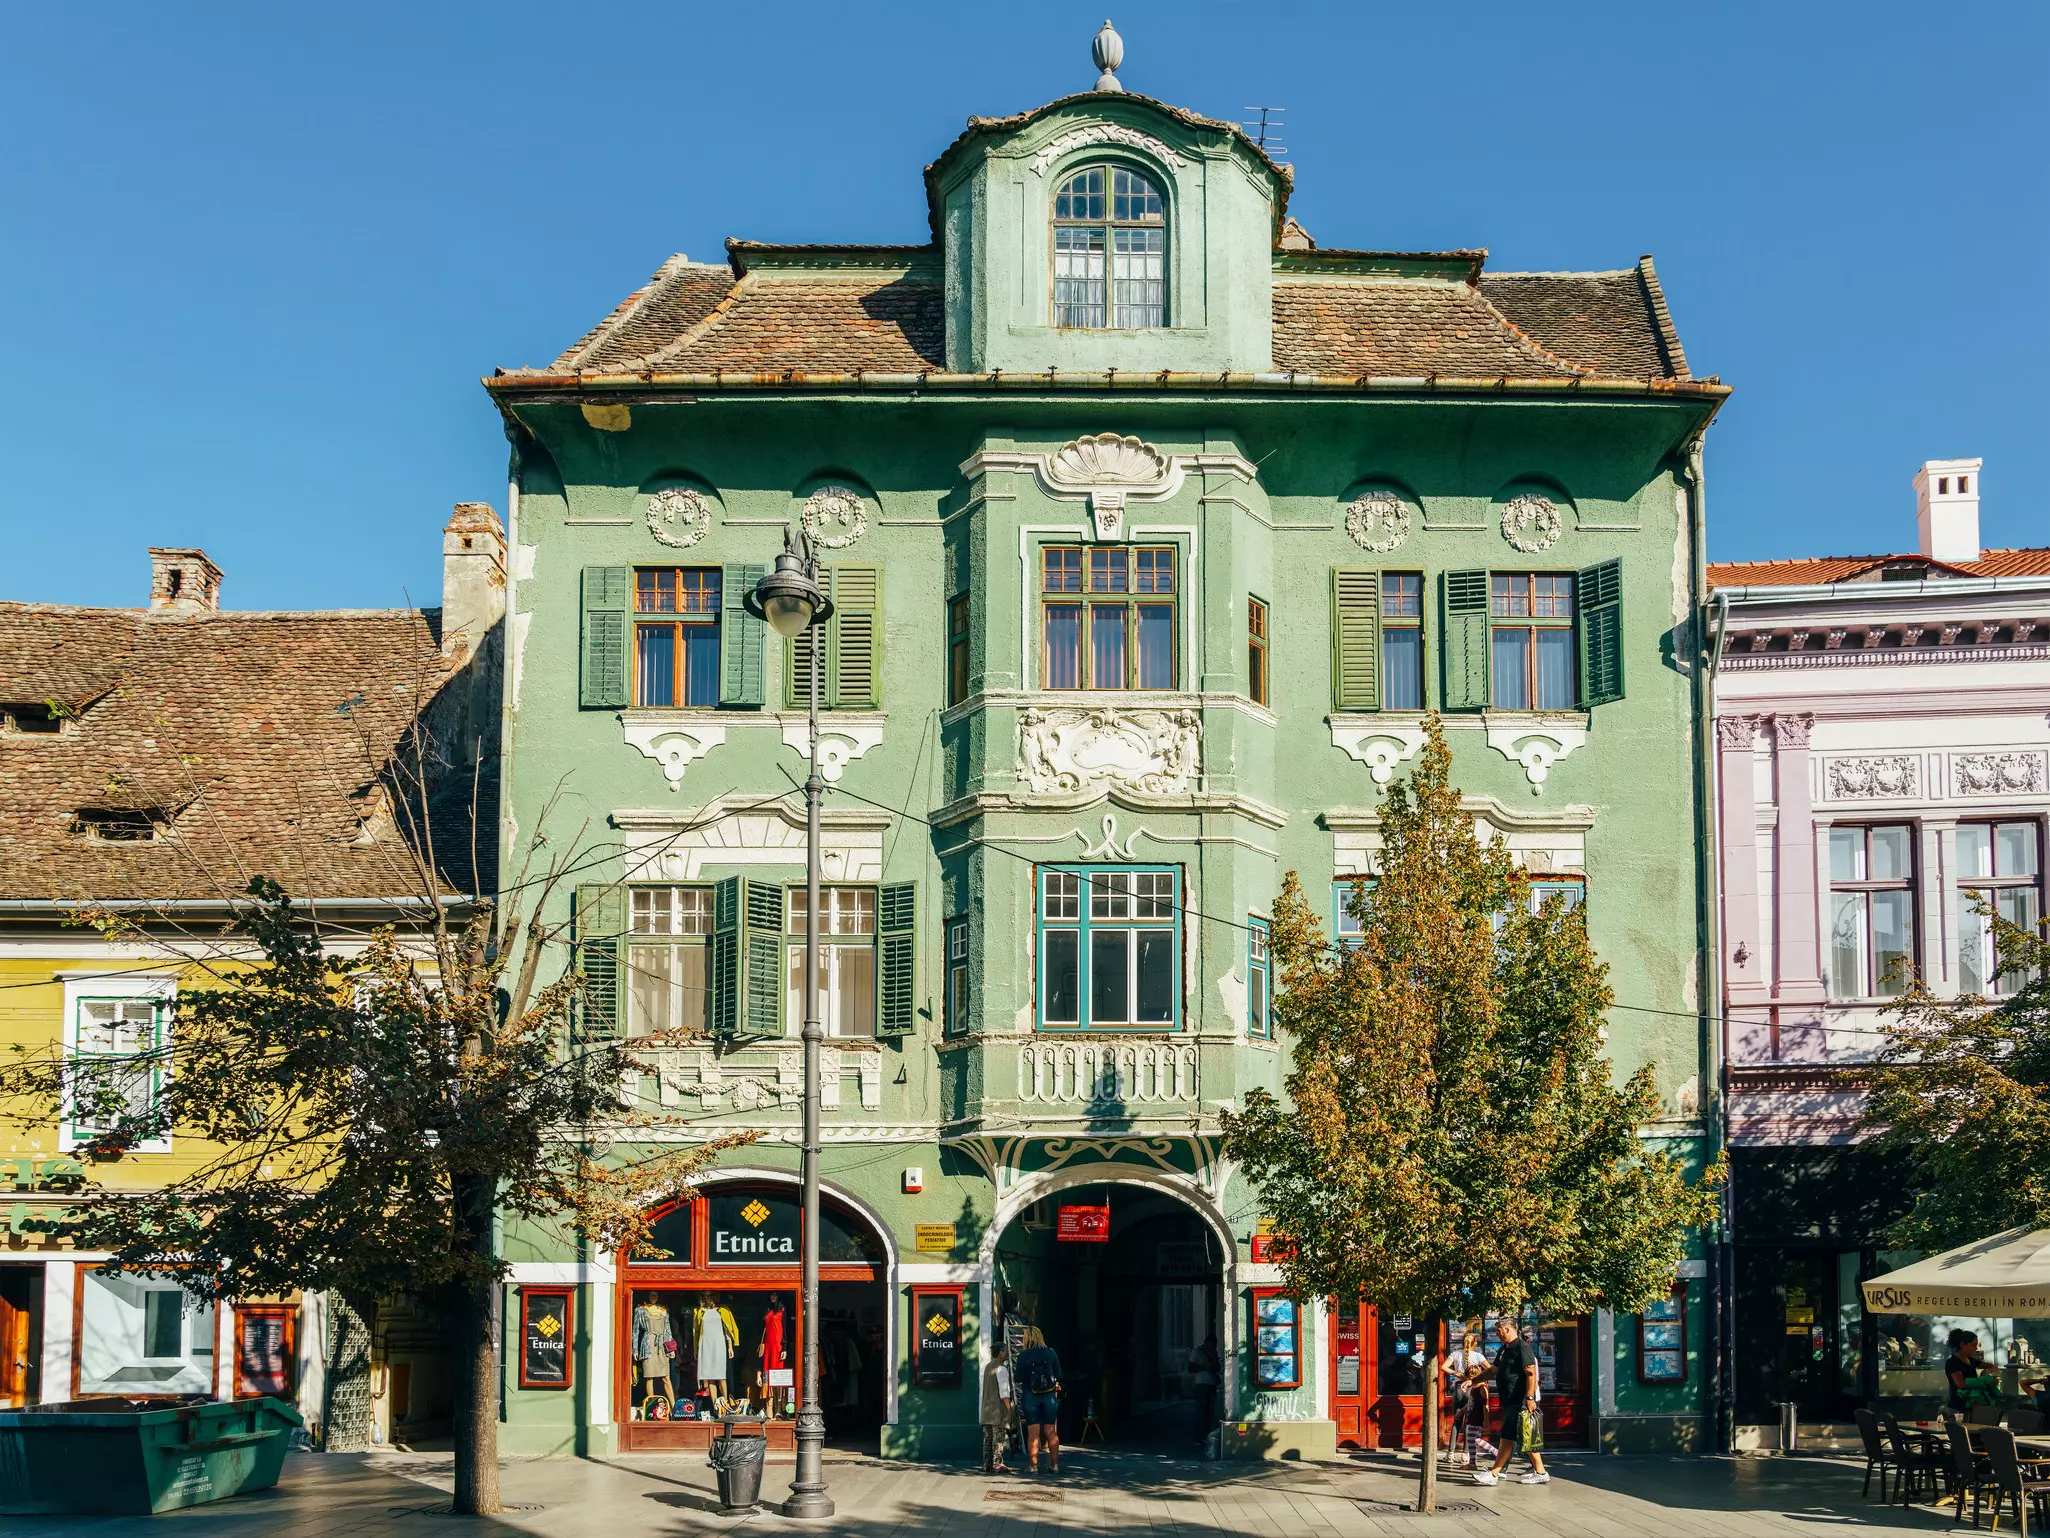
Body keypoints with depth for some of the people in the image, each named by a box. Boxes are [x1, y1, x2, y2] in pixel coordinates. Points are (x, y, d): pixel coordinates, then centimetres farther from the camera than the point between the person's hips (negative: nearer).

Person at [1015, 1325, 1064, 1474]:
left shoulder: (1023, 1356, -7)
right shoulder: (1051, 1353, -2)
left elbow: (1019, 1378, -2)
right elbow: (1058, 1374, 5)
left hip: (1030, 1396, -2)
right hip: (1049, 1395, 2)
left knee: (1033, 1433, 1)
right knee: (1051, 1432, 8)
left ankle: (1033, 1465, 0)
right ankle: (1054, 1464, 10)